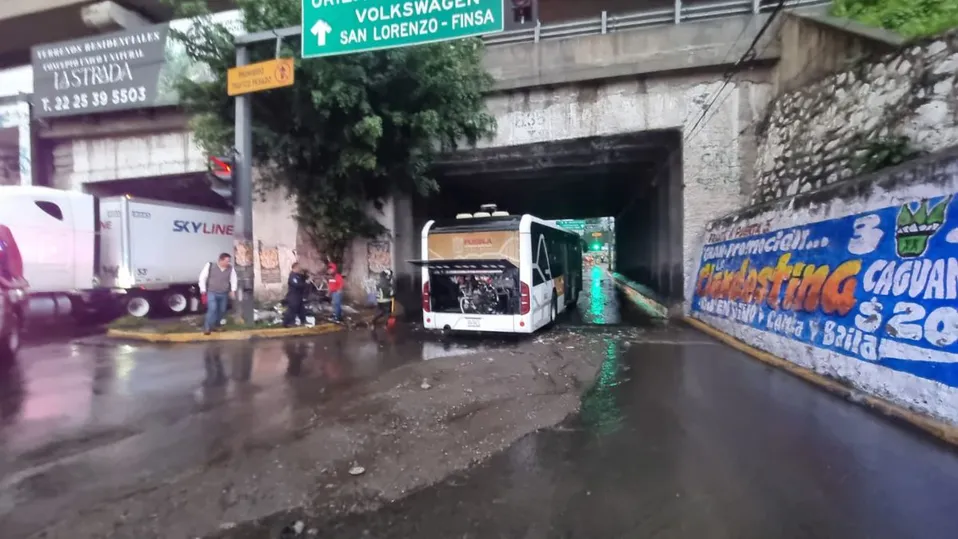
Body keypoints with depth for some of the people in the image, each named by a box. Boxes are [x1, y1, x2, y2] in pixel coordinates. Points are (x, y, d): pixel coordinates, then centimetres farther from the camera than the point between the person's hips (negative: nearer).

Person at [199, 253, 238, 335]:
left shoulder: (230, 269, -2)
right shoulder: (210, 266, -9)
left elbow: (233, 279, 6)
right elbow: (202, 277, -3)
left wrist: (233, 290, -4)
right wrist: (203, 289, -4)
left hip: (224, 294, 4)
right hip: (212, 293, -4)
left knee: (222, 310, 11)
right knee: (212, 309, -18)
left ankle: (216, 325, 33)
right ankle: (207, 328, -7)